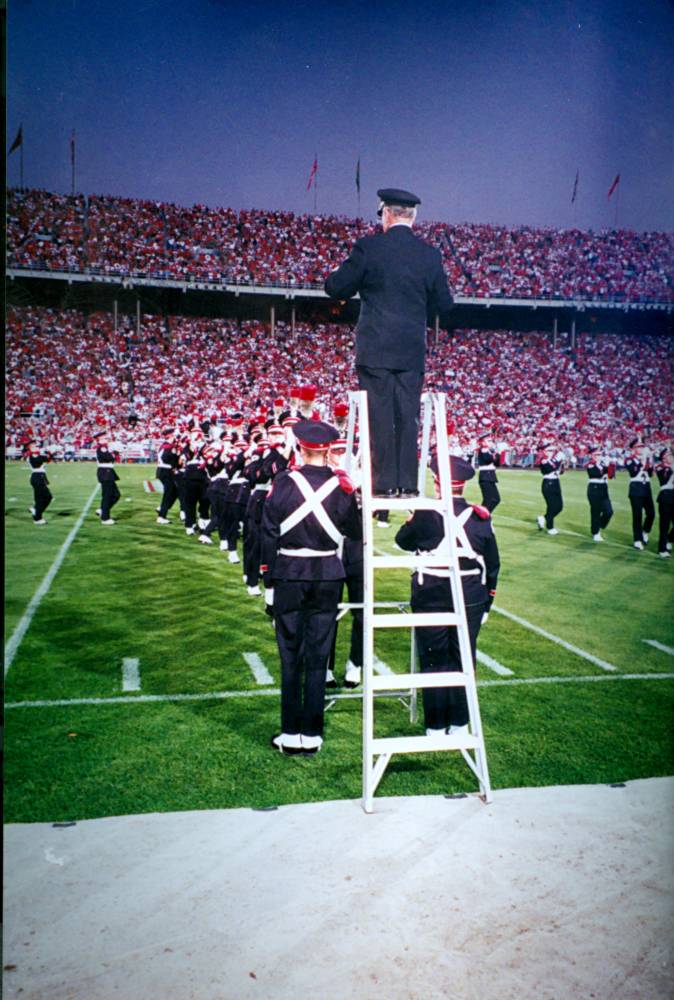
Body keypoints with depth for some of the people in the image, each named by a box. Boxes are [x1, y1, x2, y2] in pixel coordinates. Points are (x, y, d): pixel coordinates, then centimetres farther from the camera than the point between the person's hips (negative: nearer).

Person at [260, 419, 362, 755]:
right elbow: (355, 533, 7)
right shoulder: (341, 486, -4)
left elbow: (269, 535, -5)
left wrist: (268, 583, 2)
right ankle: (312, 734, 13)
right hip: (328, 577, 1)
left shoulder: (283, 483, -8)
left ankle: (291, 734, 13)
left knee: (291, 657, 7)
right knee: (318, 657, 8)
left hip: (289, 576, -1)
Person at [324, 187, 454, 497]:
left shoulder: (368, 247, -6)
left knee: (379, 415, 1)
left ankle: (384, 482, 1)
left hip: (375, 348, -3)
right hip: (413, 351, 3)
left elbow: (335, 287, -1)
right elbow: (444, 305, 11)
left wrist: (338, 272, 21)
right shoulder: (430, 254, 6)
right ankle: (407, 483, 8)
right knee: (407, 416, 7)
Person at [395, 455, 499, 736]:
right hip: (471, 600, 3)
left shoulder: (426, 514, -12)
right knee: (463, 660, 12)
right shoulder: (481, 517, -2)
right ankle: (460, 725, 20)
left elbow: (403, 540, 8)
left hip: (432, 597, -2)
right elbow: (492, 566, 5)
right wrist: (486, 603, 15)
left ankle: (436, 728, 13)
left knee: (434, 660, 7)